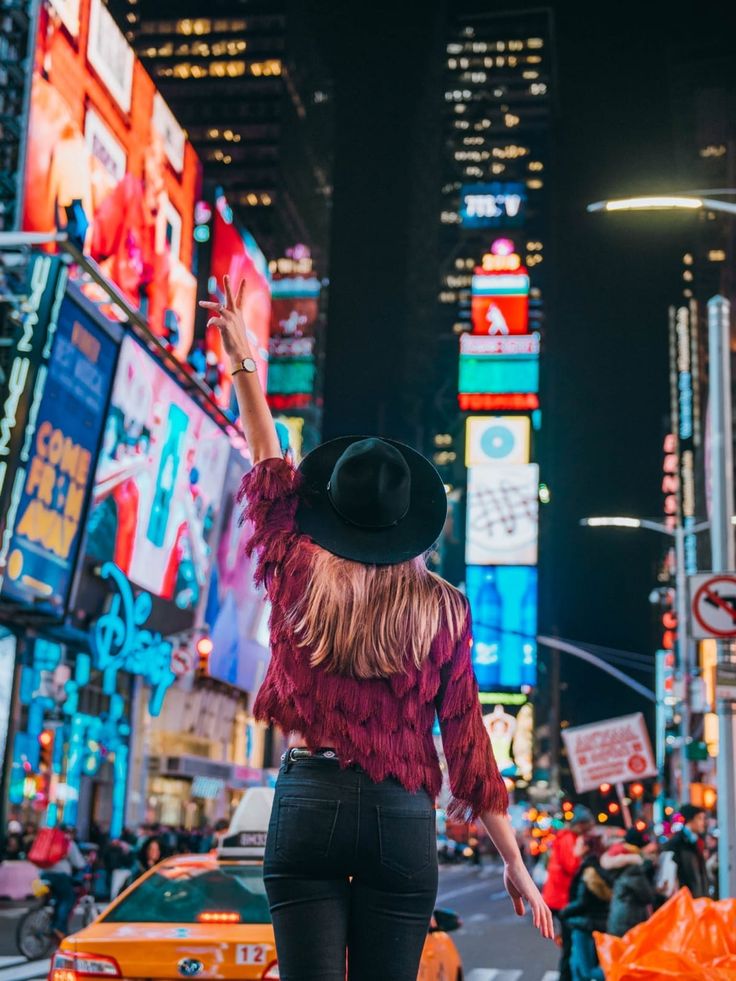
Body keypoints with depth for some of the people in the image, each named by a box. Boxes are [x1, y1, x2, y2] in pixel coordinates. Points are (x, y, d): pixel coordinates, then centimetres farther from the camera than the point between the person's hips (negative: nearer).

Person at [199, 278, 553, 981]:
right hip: (401, 817, 0)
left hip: (307, 803, 0)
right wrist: (514, 862, 8)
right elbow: (467, 739, 0)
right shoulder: (441, 608, -1)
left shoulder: (300, 577, 0)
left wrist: (244, 367, 25)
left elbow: (269, 468, 17)